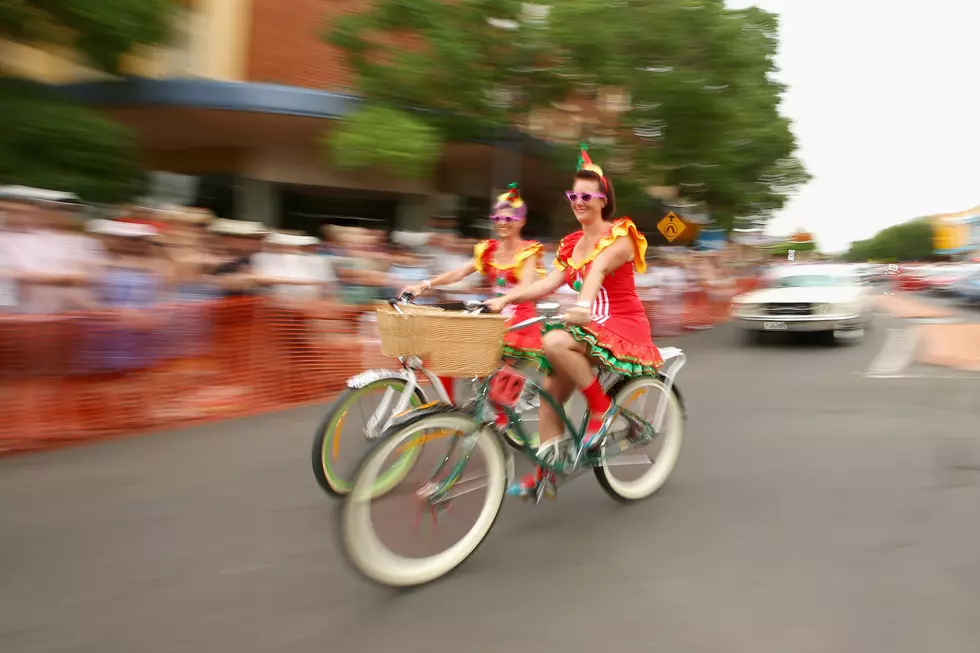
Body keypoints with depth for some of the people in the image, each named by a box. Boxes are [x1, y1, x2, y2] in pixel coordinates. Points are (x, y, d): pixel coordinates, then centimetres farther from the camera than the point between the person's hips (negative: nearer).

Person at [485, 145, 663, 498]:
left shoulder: (619, 235, -9)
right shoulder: (571, 243, 12)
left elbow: (599, 268, -30)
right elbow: (549, 282, 1)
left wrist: (583, 304, -49)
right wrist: (504, 298, -12)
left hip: (623, 326, -7)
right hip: (590, 325, 8)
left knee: (554, 341, -31)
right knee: (550, 391, -2)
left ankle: (602, 406, -13)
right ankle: (544, 471, 9)